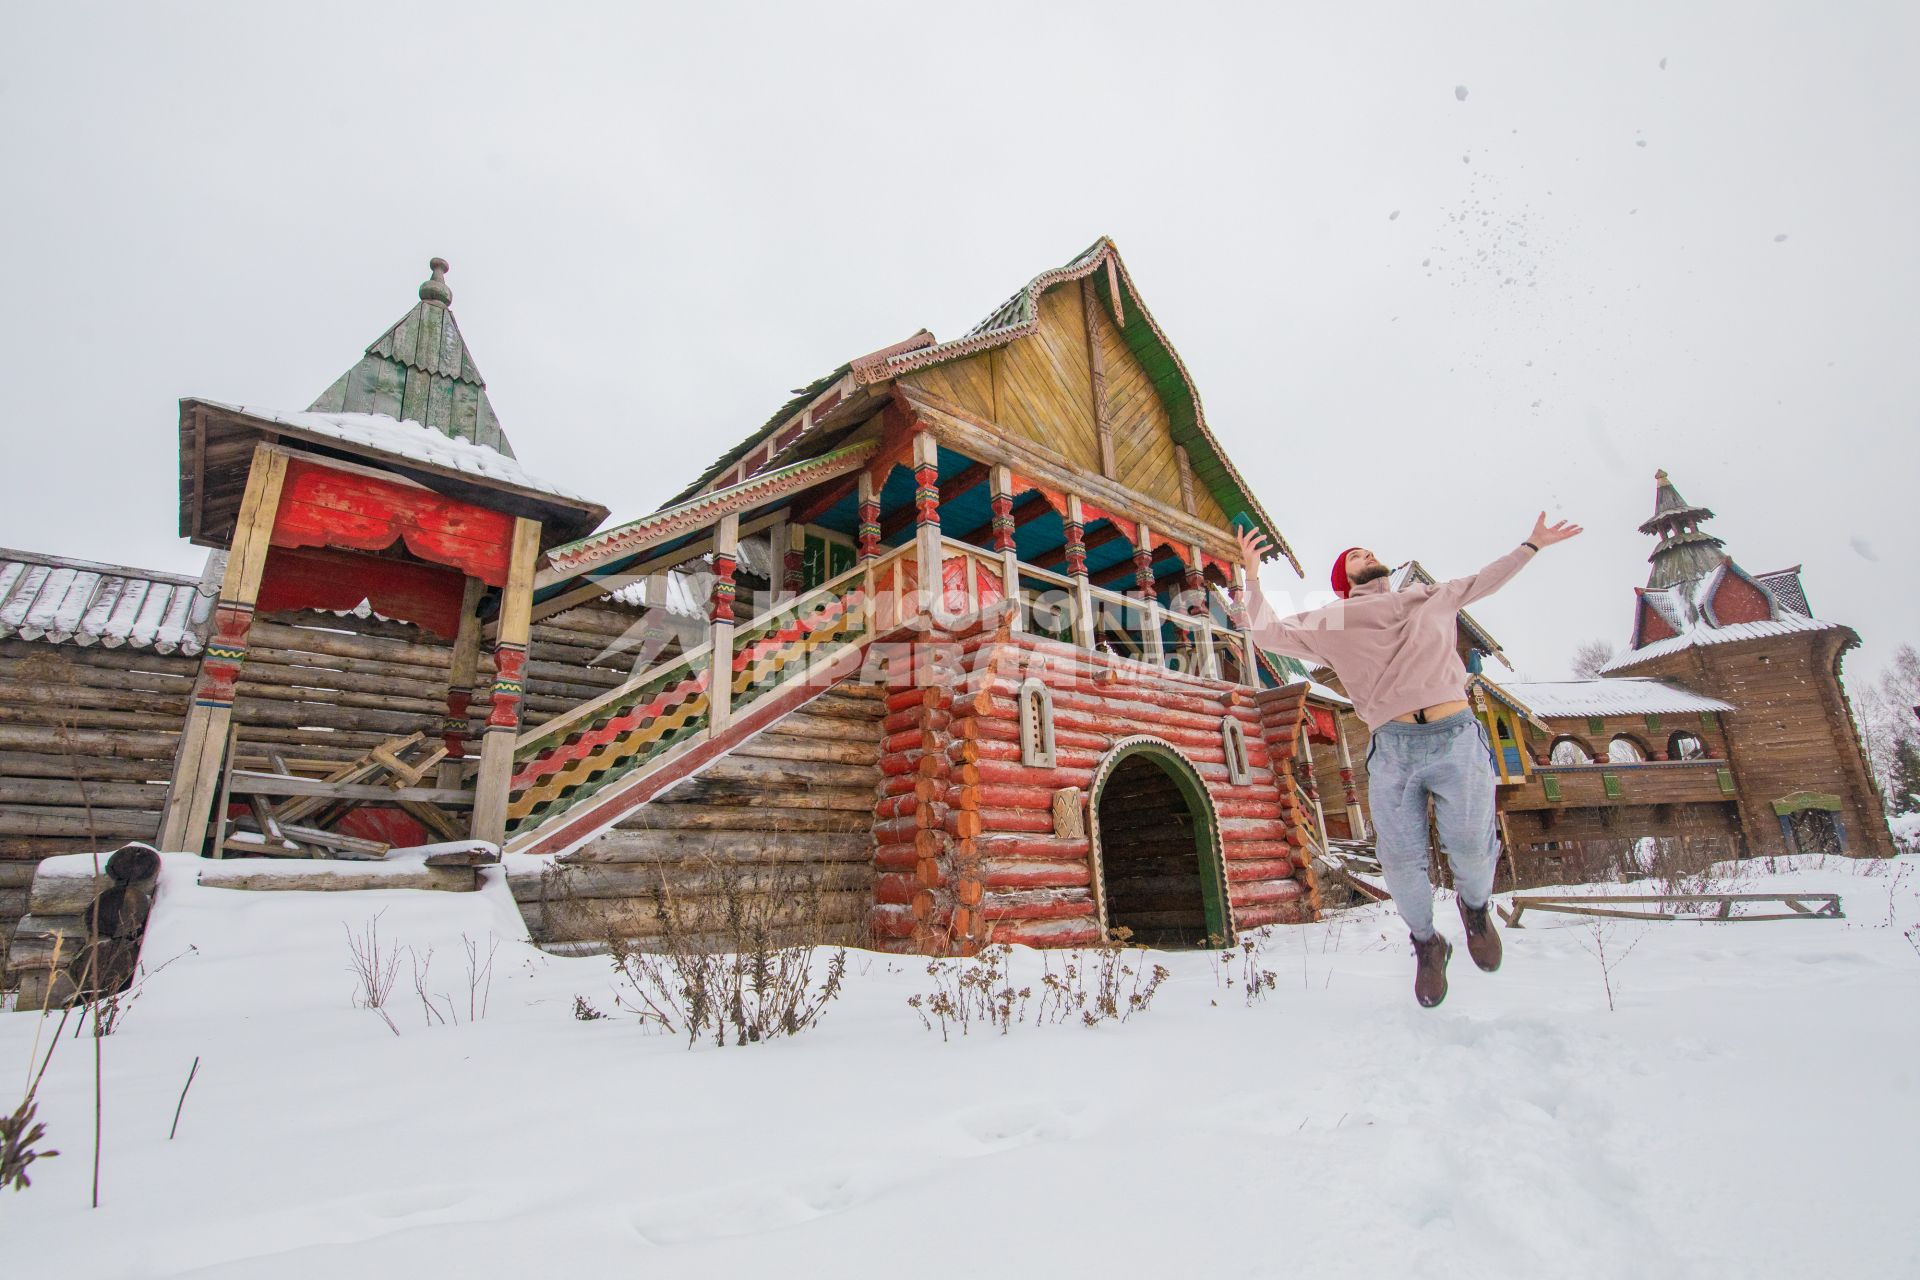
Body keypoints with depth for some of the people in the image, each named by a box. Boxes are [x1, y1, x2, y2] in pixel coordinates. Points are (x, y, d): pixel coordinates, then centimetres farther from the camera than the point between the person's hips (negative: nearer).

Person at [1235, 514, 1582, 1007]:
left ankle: (1475, 907, 42)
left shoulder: (1430, 598, 24)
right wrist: (1253, 578, 6)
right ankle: (1427, 943, 32)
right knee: (1402, 864, 2)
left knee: (1471, 851, 4)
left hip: (1458, 738, 2)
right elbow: (1267, 633, 11)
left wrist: (1531, 544, 44)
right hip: (1392, 749, -2)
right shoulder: (1331, 622, 14)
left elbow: (1482, 581, 39)